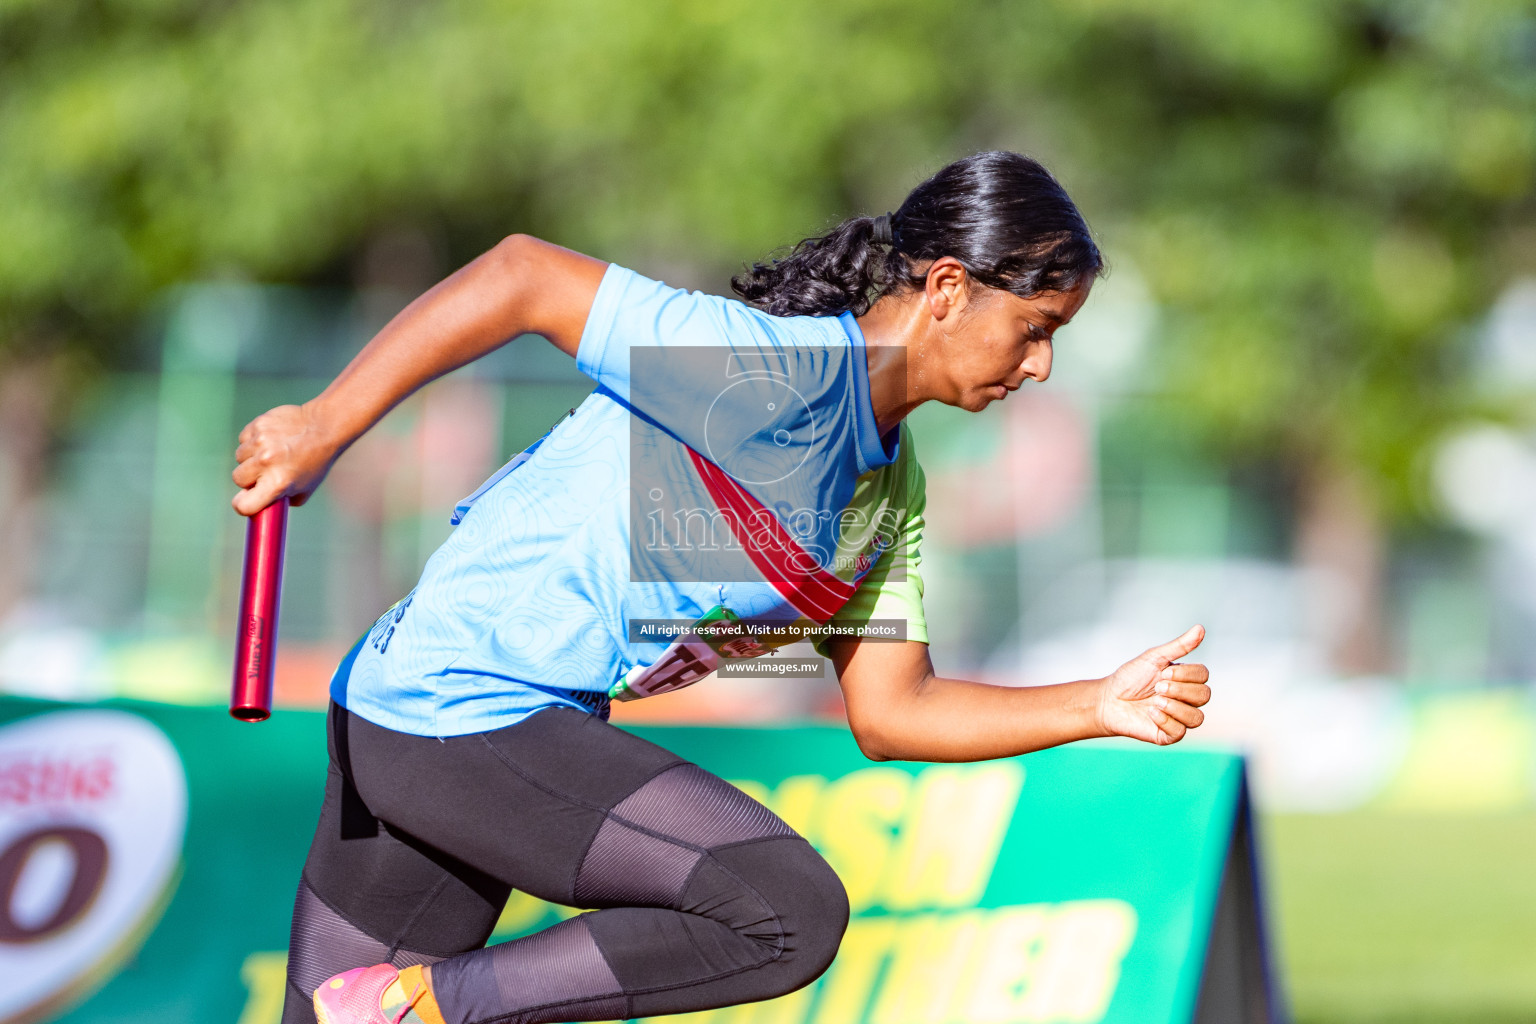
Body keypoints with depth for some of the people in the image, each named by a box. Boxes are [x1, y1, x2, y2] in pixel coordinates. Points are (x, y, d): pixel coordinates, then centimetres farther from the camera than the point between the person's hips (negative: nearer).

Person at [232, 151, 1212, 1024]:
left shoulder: (896, 492, 11)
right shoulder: (783, 372, -20)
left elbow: (889, 710, 13)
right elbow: (521, 275, -21)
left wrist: (1102, 707, 3)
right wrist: (321, 428, -21)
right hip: (466, 712, -10)